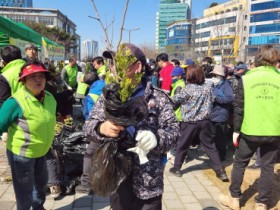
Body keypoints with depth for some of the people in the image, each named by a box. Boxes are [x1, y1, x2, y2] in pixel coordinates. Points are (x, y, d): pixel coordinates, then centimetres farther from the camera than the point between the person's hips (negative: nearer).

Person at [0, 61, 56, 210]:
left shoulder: (50, 98, -3)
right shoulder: (16, 102, -25)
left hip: (41, 151, 7)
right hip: (21, 153, -7)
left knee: (41, 181, 26)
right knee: (25, 189, 9)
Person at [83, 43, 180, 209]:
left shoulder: (158, 97, -5)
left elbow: (173, 129, -6)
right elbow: (89, 124, 2)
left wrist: (157, 137, -28)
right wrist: (101, 128, -22)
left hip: (148, 179, -2)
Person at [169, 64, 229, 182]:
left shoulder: (188, 89, -12)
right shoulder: (208, 86, -1)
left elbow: (175, 100, -3)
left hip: (190, 122, -4)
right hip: (205, 121, 4)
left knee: (182, 145, 11)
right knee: (210, 146, 11)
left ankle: (176, 168, 22)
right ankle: (220, 170, 11)